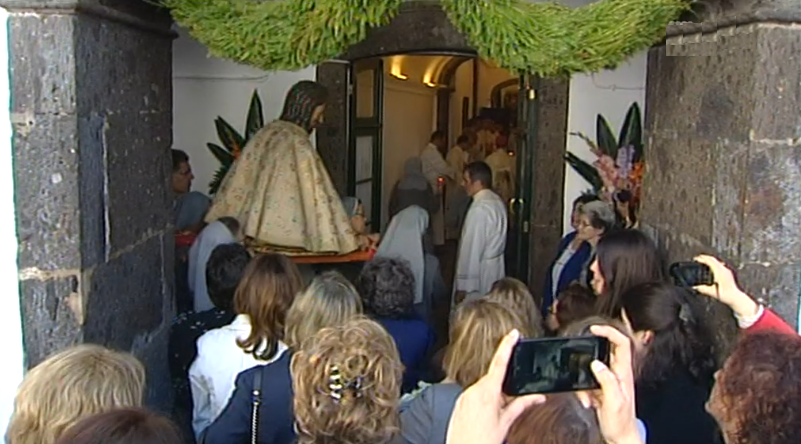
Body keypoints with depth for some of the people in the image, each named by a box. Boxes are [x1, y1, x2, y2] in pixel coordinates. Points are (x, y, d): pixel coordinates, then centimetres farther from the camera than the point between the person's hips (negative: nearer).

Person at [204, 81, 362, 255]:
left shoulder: (266, 133, 8)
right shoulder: (299, 144, -13)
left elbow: (237, 184, 13)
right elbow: (317, 193, -15)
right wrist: (349, 238, -10)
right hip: (283, 239, -7)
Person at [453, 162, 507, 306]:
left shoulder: (479, 209, -21)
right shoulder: (497, 202, 7)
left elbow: (472, 249, -20)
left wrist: (463, 285, -16)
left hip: (480, 274, -9)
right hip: (495, 270, 9)